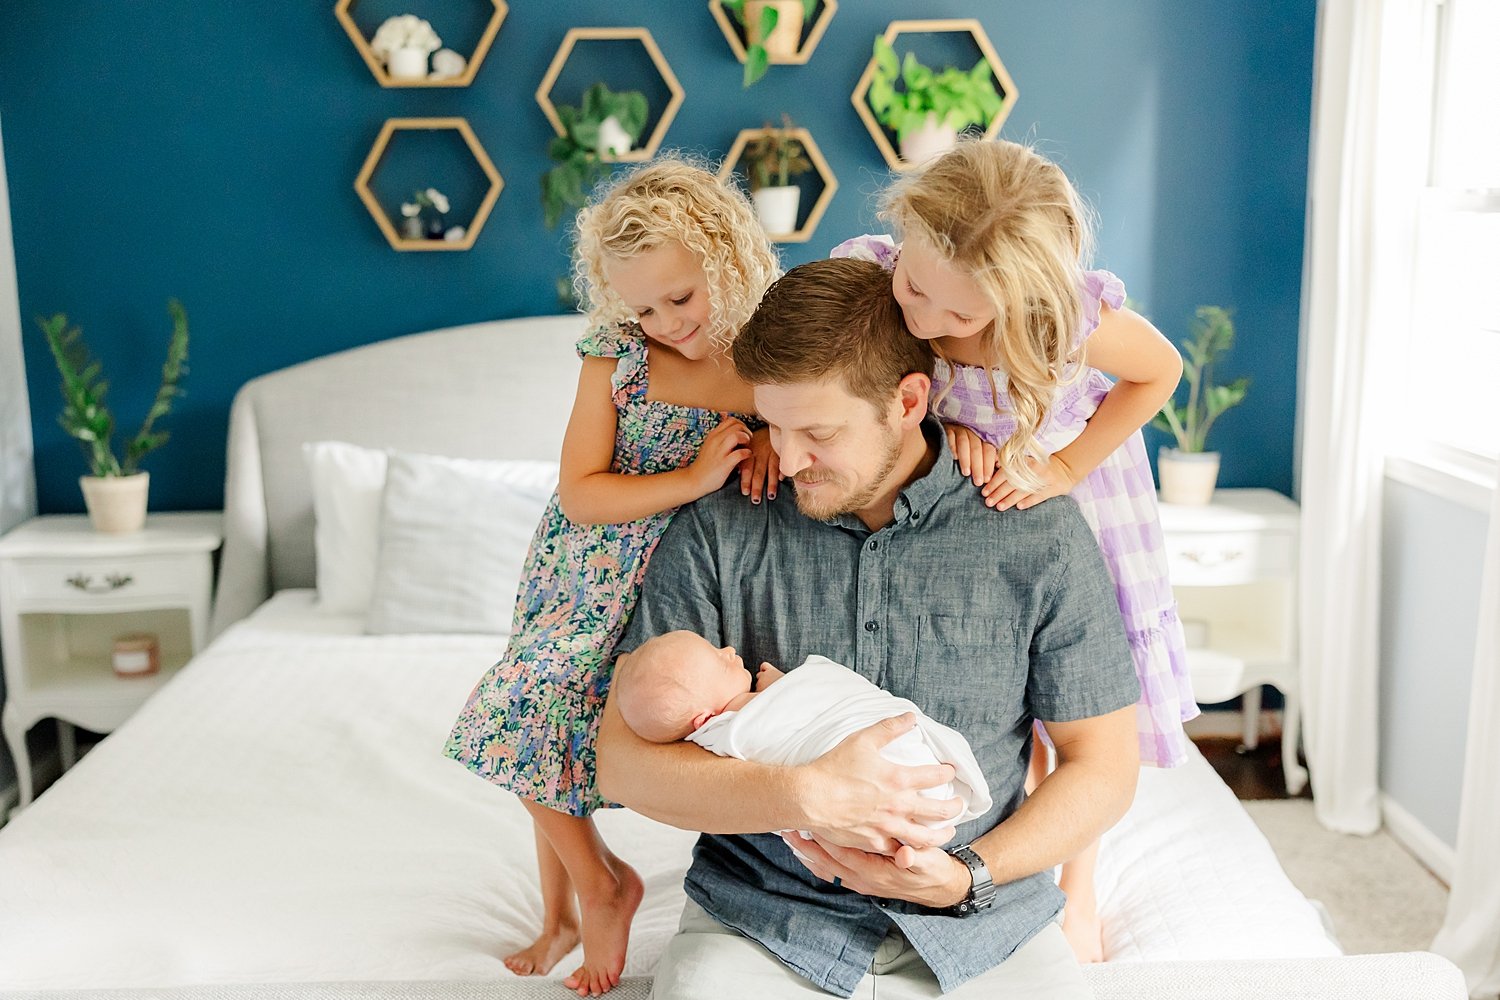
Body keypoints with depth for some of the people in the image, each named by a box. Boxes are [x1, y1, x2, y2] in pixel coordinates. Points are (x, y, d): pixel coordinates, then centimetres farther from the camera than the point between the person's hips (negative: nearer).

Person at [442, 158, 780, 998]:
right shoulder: (615, 358, -9)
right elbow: (581, 493, -13)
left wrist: (776, 443, -23)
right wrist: (693, 479, -25)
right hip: (585, 582, 2)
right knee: (530, 728, 4)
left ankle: (591, 889, 32)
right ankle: (595, 885, 29)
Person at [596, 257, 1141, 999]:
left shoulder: (1039, 534, -4)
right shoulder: (718, 533, -4)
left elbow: (1103, 768, 3)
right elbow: (622, 760, -6)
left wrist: (967, 874, -12)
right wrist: (805, 797, -20)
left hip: (977, 918, 1)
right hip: (763, 917, 0)